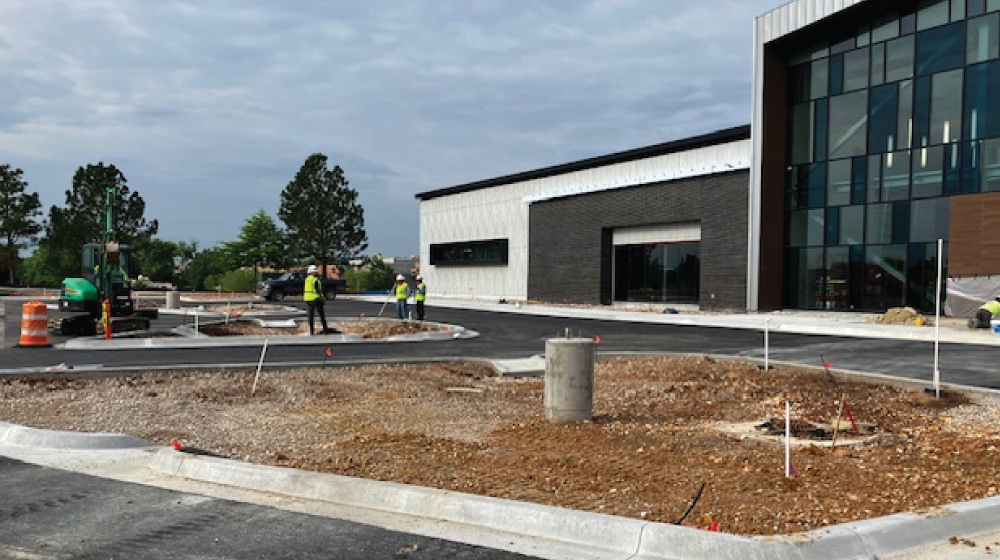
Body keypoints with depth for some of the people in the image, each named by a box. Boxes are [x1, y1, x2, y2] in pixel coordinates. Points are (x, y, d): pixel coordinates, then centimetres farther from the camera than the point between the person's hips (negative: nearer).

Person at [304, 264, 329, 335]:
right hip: (315, 298, -7)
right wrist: (321, 297, -11)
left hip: (308, 299, 7)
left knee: (311, 314, 9)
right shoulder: (315, 280, -14)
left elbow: (304, 290, 14)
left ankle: (311, 330, 9)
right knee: (321, 313, 2)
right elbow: (317, 290, -16)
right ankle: (325, 328, 3)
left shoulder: (307, 279, 10)